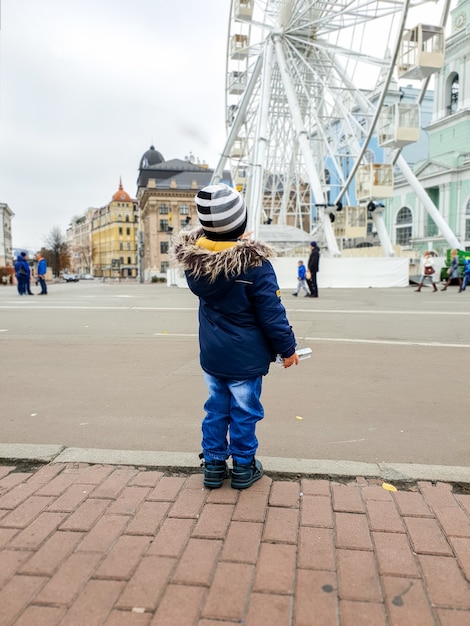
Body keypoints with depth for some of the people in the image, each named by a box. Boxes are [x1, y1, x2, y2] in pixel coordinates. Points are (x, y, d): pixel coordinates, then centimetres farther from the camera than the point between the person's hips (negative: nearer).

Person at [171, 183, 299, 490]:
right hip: (245, 358, -5)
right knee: (244, 413, 10)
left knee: (216, 410, 17)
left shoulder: (192, 257, -8)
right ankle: (243, 468, 26)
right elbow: (272, 313, -17)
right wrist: (287, 348, -2)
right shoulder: (253, 262, -23)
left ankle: (214, 465, 29)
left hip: (211, 355, 5)